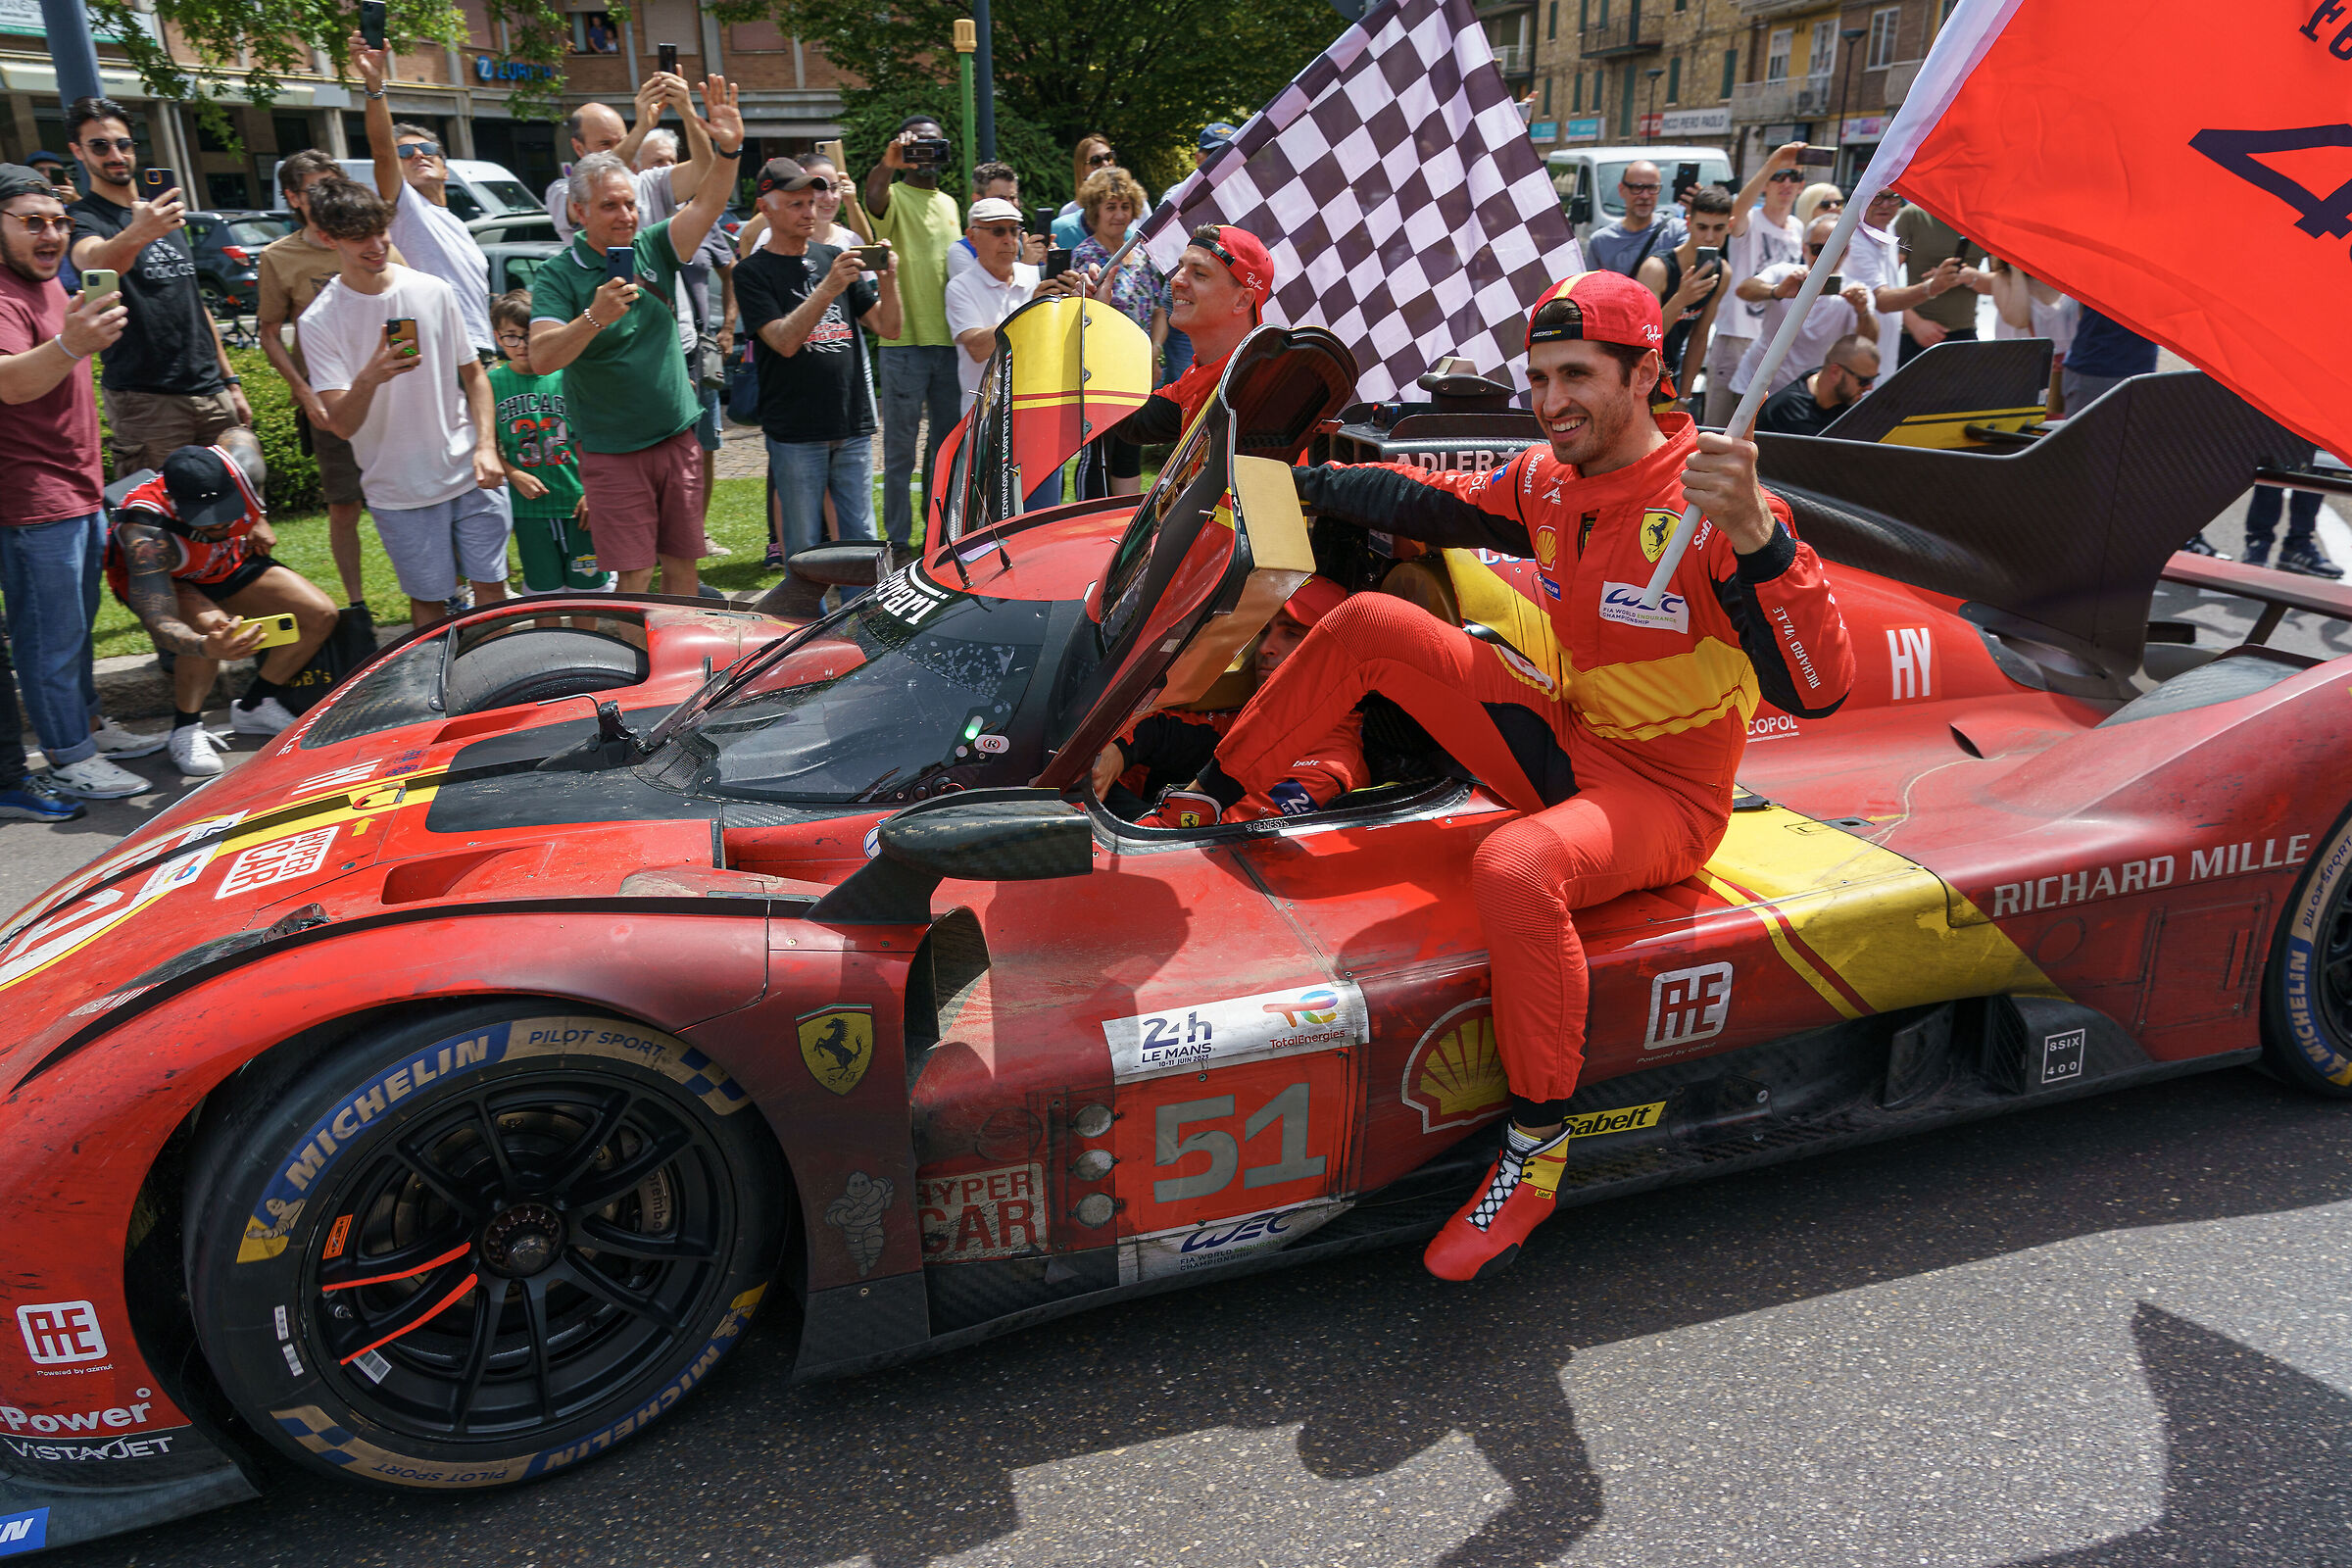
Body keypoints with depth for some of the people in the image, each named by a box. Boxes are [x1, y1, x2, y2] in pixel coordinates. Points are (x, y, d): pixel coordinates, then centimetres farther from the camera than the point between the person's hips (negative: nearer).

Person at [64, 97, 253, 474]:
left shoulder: (162, 214, 20)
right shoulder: (84, 218, -2)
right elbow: (91, 261, -26)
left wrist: (230, 380, 20)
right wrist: (136, 235, -48)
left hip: (210, 392, 6)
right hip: (146, 400, -6)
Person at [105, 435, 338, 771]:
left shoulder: (241, 466, -32)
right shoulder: (147, 535, -42)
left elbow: (240, 434, -5)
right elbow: (158, 622, -47)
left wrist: (257, 519, -3)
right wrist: (206, 647, -70)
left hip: (229, 563, 5)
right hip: (162, 578, -5)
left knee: (320, 615, -12)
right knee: (208, 625, -37)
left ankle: (253, 707, 6)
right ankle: (186, 729, -16)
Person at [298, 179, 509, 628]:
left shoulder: (434, 291, 2)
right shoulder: (319, 322, -6)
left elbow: (473, 374, 12)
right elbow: (342, 425, -11)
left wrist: (487, 446, -2)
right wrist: (369, 378, -32)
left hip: (470, 474, 2)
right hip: (400, 490, -2)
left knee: (491, 587, 8)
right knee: (429, 601, 6)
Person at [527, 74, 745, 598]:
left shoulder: (653, 248, 5)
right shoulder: (559, 274, -6)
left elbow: (707, 202, -9)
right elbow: (541, 358, -17)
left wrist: (728, 150, -26)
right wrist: (593, 318, -32)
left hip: (678, 436, 4)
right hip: (612, 450, -4)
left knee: (683, 563, 10)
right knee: (634, 578, -3)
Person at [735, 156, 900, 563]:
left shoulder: (835, 256, 13)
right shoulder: (753, 271, 0)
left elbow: (889, 327, 10)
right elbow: (785, 341, -14)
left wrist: (888, 279, -9)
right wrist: (829, 288, -22)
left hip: (853, 426, 4)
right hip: (794, 433, -4)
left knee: (862, 541, 7)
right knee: (804, 553, 2)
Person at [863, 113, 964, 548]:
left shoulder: (948, 203, 19)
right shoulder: (894, 197, -2)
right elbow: (873, 198, -26)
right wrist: (887, 164, -47)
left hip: (949, 339, 6)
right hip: (904, 340, -6)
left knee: (948, 441, 12)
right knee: (900, 447, -3)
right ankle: (898, 538, 4)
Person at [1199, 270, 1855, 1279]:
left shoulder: (1709, 503, -21)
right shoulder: (1548, 480, 1)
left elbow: (1816, 692, -31)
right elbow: (1429, 505, 19)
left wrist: (1758, 537, -46)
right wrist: (1295, 482, 20)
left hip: (1665, 796, -7)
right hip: (1567, 737, 7)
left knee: (1514, 869, -40)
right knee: (1369, 625, -1)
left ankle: (1535, 1155, -22)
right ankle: (1212, 798, 10)